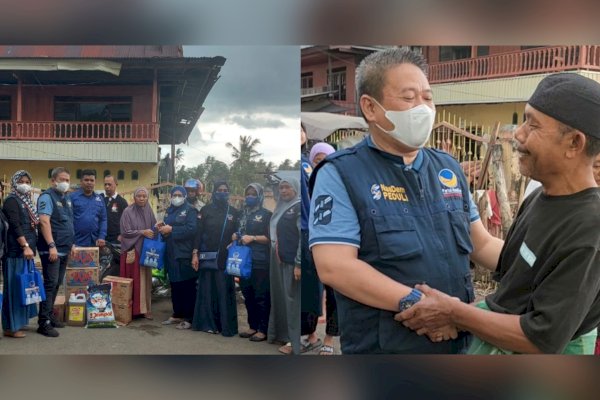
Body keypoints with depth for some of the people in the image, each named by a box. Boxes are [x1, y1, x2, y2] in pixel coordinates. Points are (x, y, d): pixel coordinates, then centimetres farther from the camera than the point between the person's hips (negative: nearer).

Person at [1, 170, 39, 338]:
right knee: (15, 287, -6)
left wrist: (31, 247, 13)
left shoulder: (27, 202, 17)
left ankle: (19, 320, 23)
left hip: (26, 250, 9)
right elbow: (15, 226, -18)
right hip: (16, 251, -9)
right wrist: (25, 246, -23)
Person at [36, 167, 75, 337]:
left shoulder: (67, 198, 15)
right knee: (50, 284, -9)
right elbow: (44, 222, -21)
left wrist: (71, 243, 17)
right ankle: (43, 322, -5)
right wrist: (52, 245, -28)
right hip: (52, 249, -8)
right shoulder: (47, 197, -11)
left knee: (57, 284, 13)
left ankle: (49, 315, 23)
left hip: (65, 249, 8)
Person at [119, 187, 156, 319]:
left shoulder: (149, 211, 9)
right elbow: (125, 232, -9)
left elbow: (153, 228, 14)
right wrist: (142, 232, -15)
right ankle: (131, 309, 1)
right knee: (133, 280, -6)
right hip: (132, 250, -4)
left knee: (145, 279, 4)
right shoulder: (128, 212, -4)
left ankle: (144, 308, 9)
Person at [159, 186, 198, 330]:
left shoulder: (190, 210, -4)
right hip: (171, 254, 7)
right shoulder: (169, 210, 18)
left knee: (187, 287, -5)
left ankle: (189, 318, 1)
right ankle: (177, 314, 23)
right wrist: (162, 229, 2)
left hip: (185, 254, -7)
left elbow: (192, 229, -18)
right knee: (175, 285, 12)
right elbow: (166, 227, 25)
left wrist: (171, 229, -17)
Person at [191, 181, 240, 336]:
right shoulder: (206, 210, 5)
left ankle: (226, 325, 5)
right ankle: (208, 322, 11)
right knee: (207, 289, 4)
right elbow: (199, 232, 1)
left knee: (225, 290, 0)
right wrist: (195, 253, -6)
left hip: (225, 257, 0)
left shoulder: (234, 212, 8)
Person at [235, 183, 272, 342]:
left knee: (261, 296, -6)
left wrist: (252, 238, -16)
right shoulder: (242, 214, 19)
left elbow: (271, 238, -7)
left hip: (260, 262, -6)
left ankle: (263, 329, -1)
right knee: (248, 295, 9)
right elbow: (238, 233, 30)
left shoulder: (266, 215, 1)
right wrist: (235, 236, 8)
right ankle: (253, 326, 18)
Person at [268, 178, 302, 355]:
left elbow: (303, 237, -17)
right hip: (280, 260, 8)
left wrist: (298, 264, -22)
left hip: (292, 261, -8)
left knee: (292, 299, -3)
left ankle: (294, 340, 4)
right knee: (282, 297, 13)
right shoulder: (282, 208, 15)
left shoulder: (299, 207, -10)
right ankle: (283, 333, 22)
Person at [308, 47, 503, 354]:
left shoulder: (448, 168, 9)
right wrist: (416, 303, -25)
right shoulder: (340, 174, -11)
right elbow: (334, 266, -20)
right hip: (382, 345, -6)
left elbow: (481, 244, 14)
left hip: (457, 341, 6)